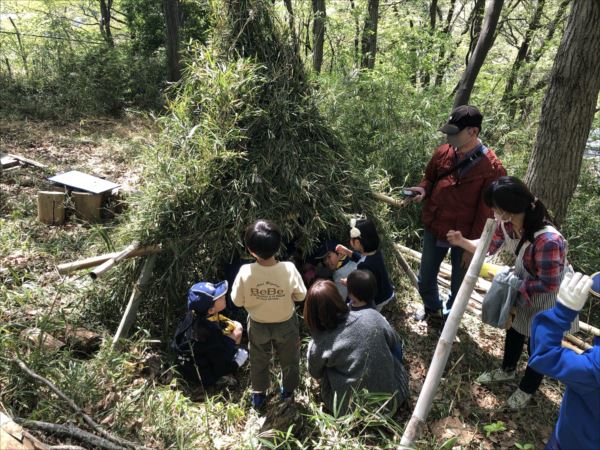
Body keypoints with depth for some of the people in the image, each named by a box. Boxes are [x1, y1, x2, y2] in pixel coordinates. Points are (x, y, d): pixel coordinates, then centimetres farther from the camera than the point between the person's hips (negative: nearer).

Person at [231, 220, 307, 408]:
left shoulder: (245, 272, -30)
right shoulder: (289, 269, -30)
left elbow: (237, 301, -16)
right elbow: (301, 296, -14)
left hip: (258, 325, 0)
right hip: (286, 324, 0)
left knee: (259, 360, 28)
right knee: (289, 359, 28)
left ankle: (258, 394, 47)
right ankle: (288, 391, 50)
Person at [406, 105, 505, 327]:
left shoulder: (492, 167, -18)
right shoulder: (442, 152, -5)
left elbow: (486, 212, -13)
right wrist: (423, 189, -10)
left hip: (464, 236, -4)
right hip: (434, 228, 4)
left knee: (459, 284, 16)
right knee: (425, 281, 19)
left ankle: (449, 315, 45)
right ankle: (432, 308, 49)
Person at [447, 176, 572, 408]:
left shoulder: (547, 240, -42)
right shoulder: (506, 224, -20)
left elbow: (547, 284, -32)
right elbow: (488, 246, -2)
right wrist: (462, 241, -18)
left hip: (547, 297, -7)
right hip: (522, 288, 7)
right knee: (513, 330, 27)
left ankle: (527, 388, 42)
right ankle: (507, 370, 54)